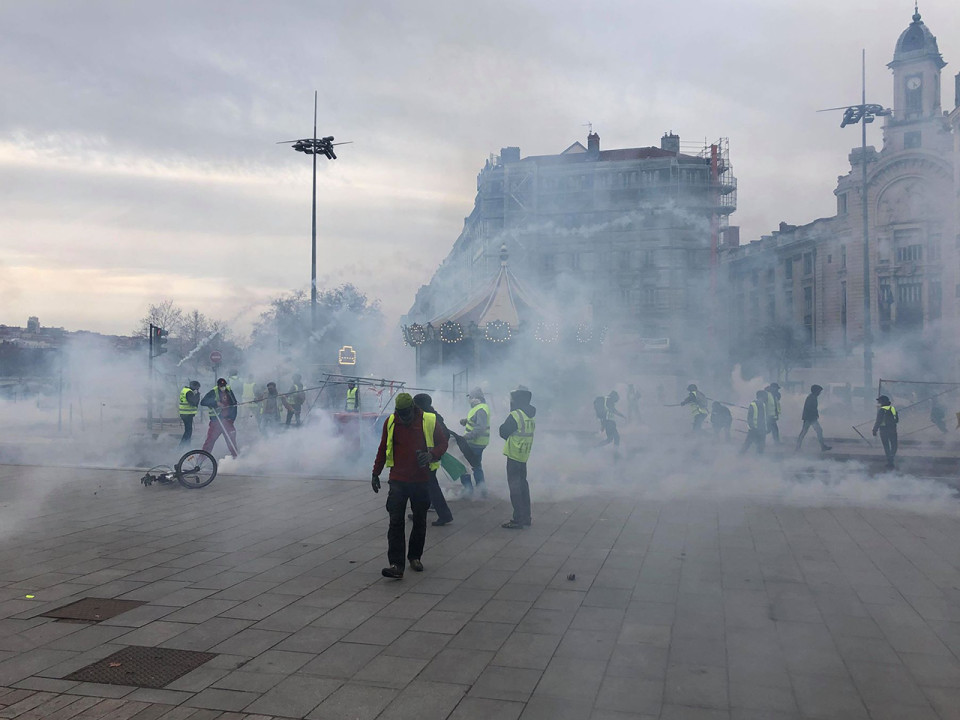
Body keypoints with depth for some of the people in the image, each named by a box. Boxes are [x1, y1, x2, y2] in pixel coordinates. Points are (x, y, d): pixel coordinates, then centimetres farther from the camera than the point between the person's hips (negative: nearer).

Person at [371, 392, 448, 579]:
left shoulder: (429, 421, -7)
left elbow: (443, 443, 4)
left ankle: (415, 557, 30)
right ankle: (396, 565, -10)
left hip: (421, 481, 0)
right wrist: (375, 473, 13)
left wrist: (432, 455, -17)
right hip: (398, 480, 0)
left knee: (420, 522, 12)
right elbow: (382, 449, 12)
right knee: (395, 522, -8)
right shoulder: (390, 422, 0)